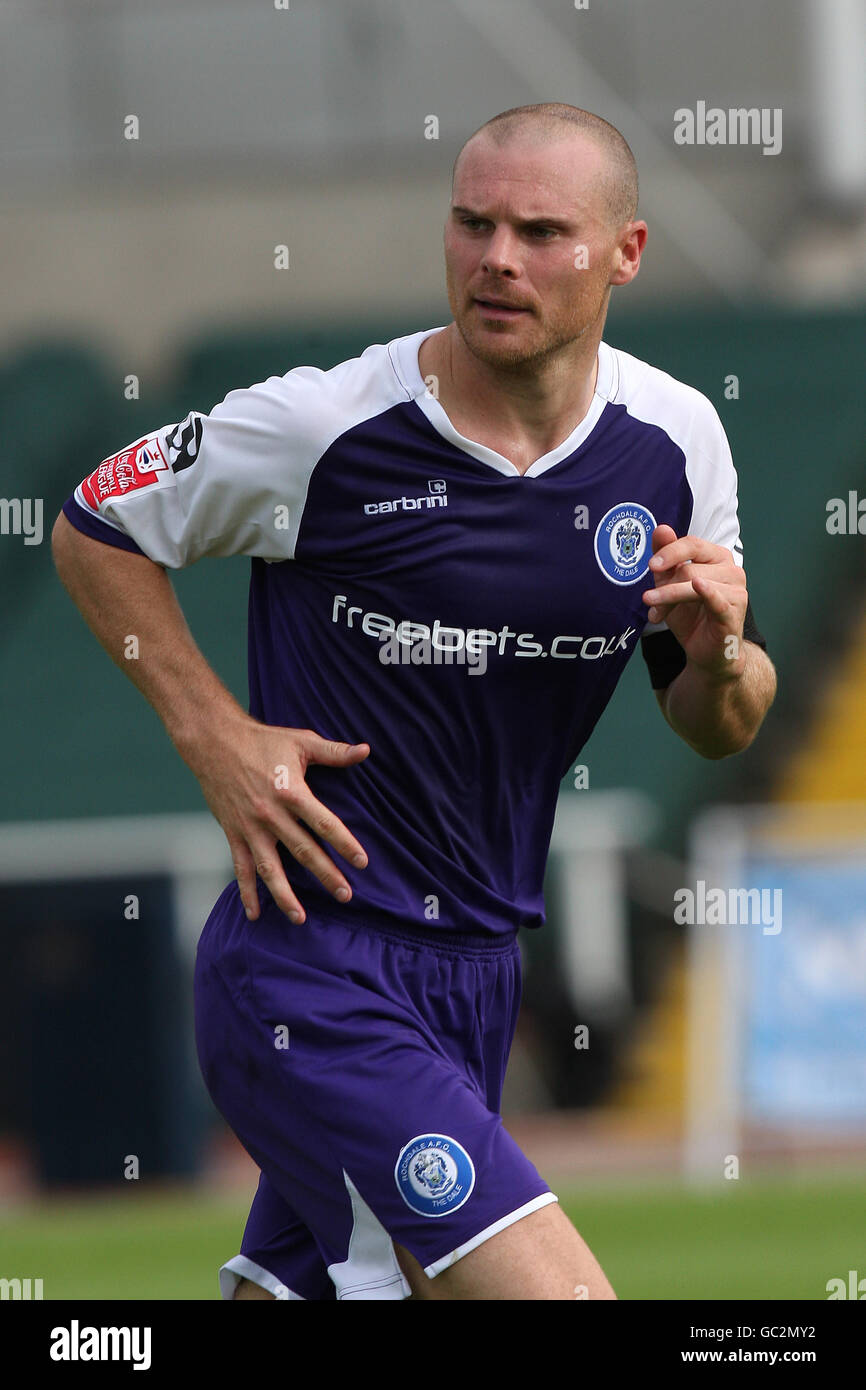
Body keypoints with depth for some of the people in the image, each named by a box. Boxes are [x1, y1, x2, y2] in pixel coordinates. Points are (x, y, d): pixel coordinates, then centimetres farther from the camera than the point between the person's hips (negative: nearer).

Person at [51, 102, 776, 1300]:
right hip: (313, 967, -7)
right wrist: (217, 738, -6)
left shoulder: (675, 439, 3)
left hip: (478, 973, 7)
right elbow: (94, 527, 4)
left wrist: (721, 657, -10)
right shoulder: (320, 427, -12)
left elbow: (717, 731, 14)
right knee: (557, 1297, -20)